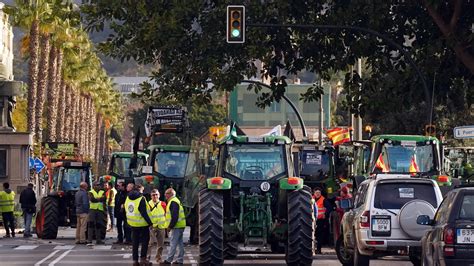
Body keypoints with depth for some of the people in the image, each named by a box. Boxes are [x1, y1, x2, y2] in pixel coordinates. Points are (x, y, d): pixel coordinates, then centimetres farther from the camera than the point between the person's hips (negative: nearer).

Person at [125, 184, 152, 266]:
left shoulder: (128, 198, 5)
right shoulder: (141, 199, -17)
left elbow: (126, 211, 11)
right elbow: (144, 213, -20)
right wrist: (150, 222, -15)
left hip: (132, 224, 6)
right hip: (142, 224, -6)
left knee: (135, 242, 12)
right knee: (145, 241, 6)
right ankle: (143, 258, 1)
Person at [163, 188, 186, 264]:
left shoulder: (173, 202, -14)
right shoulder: (176, 201, 20)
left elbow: (174, 216, -22)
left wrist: (170, 226, -17)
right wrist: (171, 225, 19)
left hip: (176, 226, -11)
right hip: (180, 226, 11)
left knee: (173, 244, -8)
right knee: (180, 243, 11)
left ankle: (168, 260, -7)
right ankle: (180, 260, 14)